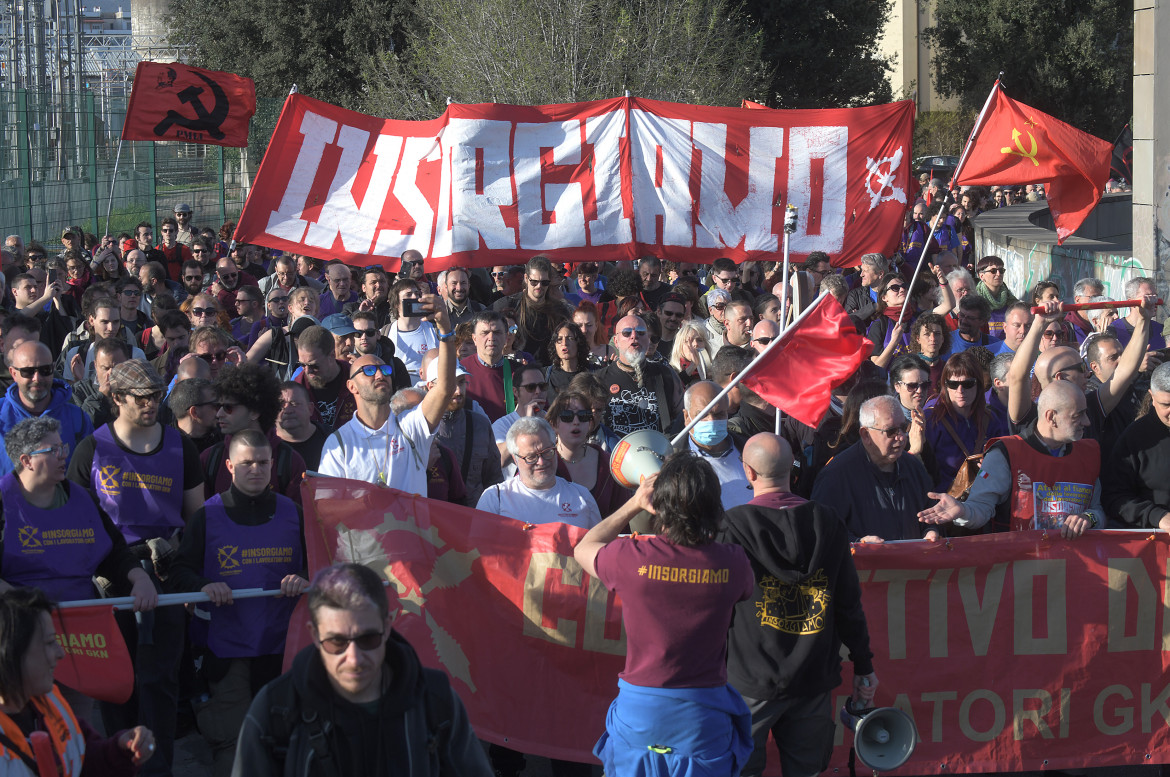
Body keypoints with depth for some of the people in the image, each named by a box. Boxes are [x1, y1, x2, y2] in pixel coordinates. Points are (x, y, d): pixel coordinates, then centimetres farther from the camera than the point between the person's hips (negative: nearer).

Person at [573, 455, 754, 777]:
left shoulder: (632, 558, -16)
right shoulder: (731, 564, -12)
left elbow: (584, 548, 7)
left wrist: (634, 504, 12)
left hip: (638, 712, -1)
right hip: (704, 715, 1)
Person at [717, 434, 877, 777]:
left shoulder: (733, 526, -13)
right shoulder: (828, 523, -1)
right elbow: (850, 604, 4)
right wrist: (863, 666, 14)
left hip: (750, 682, -3)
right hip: (814, 678, 4)